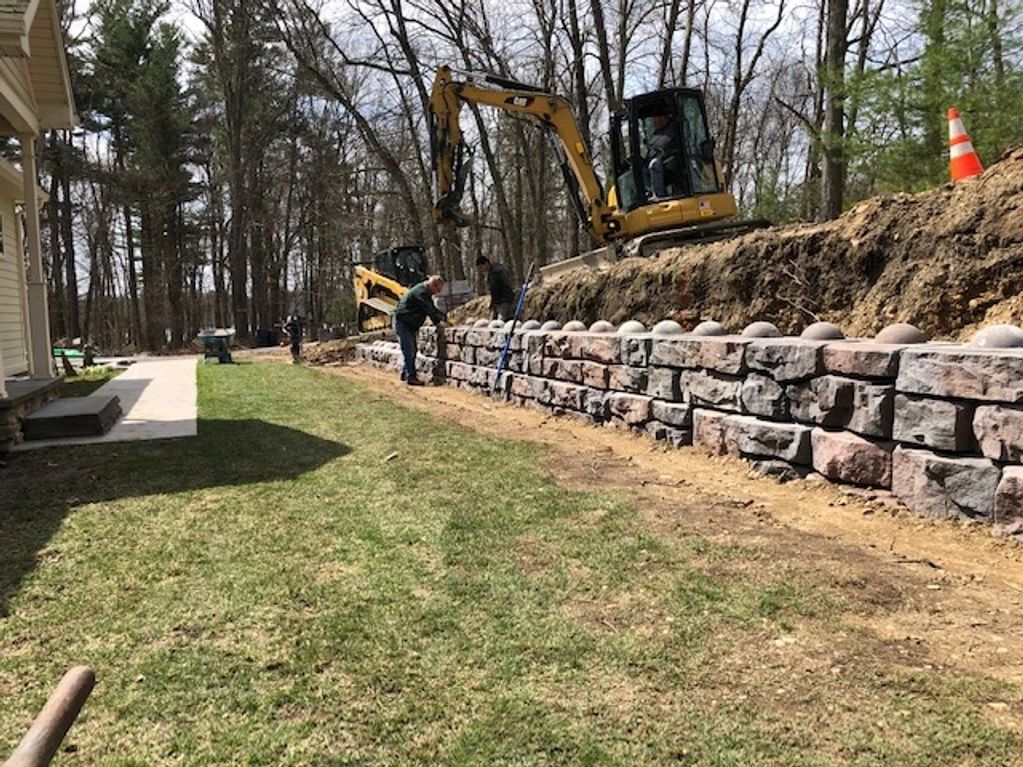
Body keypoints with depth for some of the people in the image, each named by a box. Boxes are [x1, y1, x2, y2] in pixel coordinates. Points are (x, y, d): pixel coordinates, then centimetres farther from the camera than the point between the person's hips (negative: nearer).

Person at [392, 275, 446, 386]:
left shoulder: (425, 292, 10)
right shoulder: (420, 292, -23)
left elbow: (431, 308, 12)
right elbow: (430, 309, -26)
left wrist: (437, 322, 0)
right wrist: (444, 318, -20)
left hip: (409, 325, 11)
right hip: (401, 322, -11)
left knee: (412, 350, 14)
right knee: (409, 350, -11)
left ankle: (405, 373, 22)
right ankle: (410, 377, -9)